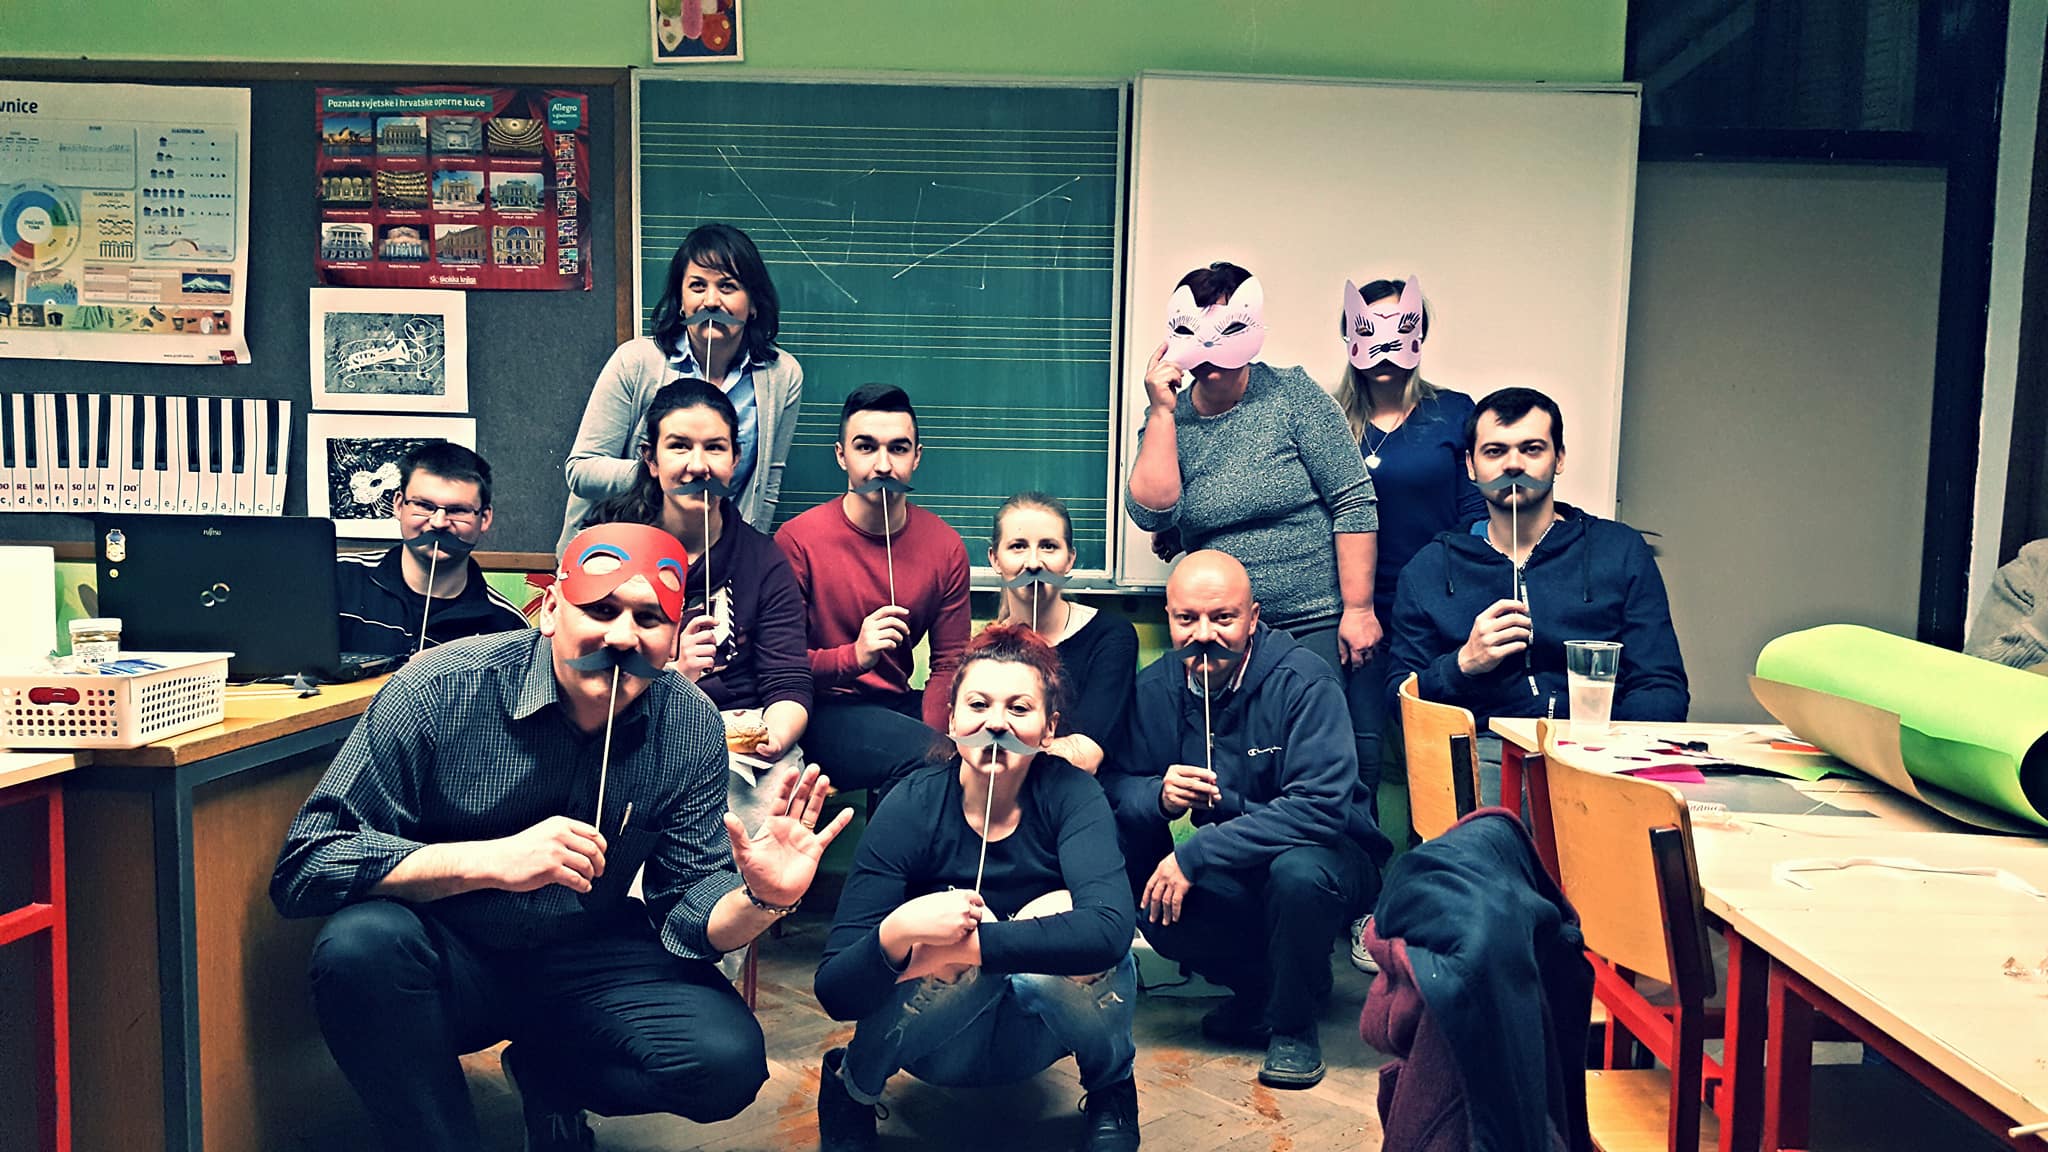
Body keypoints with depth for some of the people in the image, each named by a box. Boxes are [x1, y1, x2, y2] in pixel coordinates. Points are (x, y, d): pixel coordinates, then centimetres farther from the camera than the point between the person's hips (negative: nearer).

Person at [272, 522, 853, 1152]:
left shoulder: (691, 728, -10)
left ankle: (548, 1073, 13)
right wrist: (491, 861, -35)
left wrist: (760, 898, -30)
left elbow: (691, 906, -6)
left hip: (585, 960, 3)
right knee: (363, 941, -34)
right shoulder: (440, 690, -19)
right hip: (448, 956, -2)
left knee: (728, 1061, -20)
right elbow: (305, 863, -22)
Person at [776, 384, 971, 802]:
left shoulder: (945, 546, 1)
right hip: (825, 710, -4)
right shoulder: (798, 540, -9)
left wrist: (933, 736, -13)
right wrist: (854, 656, -26)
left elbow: (949, 664, 5)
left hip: (900, 704, 5)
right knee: (922, 755, -32)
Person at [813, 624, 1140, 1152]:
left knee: (1059, 911, -29)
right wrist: (897, 933, -43)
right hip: (938, 1043, -1)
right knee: (972, 922, -32)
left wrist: (960, 945, -37)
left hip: (1034, 1037, 1)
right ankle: (850, 1085, -1)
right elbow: (834, 992, -22)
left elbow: (1110, 928, -35)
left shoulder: (1070, 795, -16)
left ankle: (1112, 1089, 2)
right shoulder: (911, 808, -18)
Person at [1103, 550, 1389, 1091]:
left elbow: (1321, 807, -31)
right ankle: (1260, 986, 5)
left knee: (1297, 870, -37)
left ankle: (1293, 1023, -7)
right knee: (1153, 899, -25)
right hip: (1231, 877, 4)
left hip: (1330, 857, -4)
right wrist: (1158, 795, -28)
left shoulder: (1303, 681, -21)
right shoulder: (1156, 687, -5)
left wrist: (1194, 855, -34)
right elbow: (1117, 781, -3)